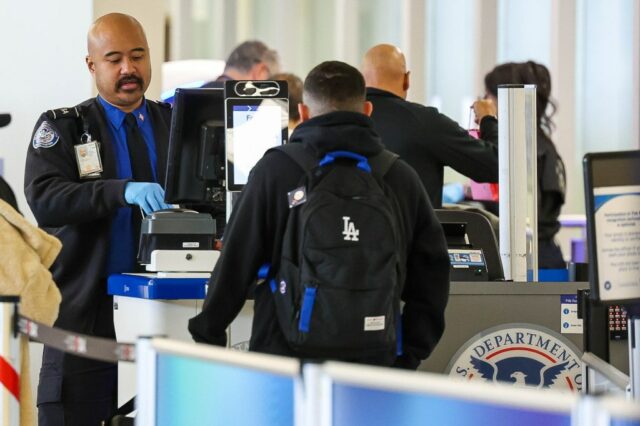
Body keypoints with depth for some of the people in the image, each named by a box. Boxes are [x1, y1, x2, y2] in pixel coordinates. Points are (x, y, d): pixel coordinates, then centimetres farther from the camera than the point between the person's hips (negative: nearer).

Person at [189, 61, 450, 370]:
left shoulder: (274, 170, -2)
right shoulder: (402, 178, 8)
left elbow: (234, 264, -1)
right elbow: (431, 277, 10)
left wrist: (207, 335, 10)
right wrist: (407, 359, 16)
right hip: (372, 364, 3)